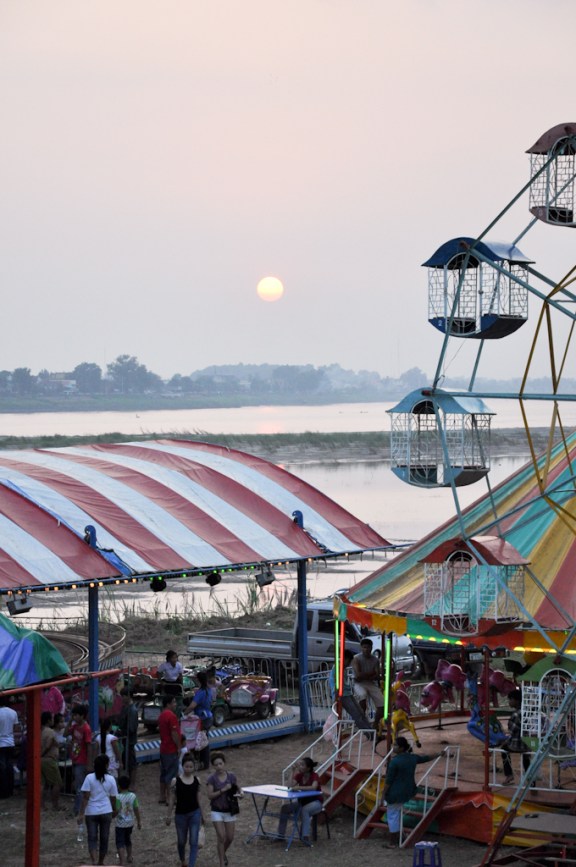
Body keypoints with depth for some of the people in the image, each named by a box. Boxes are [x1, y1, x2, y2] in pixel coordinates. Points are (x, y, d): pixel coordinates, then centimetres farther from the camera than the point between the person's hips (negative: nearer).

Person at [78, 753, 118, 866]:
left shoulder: (89, 778, -10)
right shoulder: (110, 779, -5)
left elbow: (85, 797, -13)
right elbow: (113, 798, 2)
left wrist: (81, 813, -9)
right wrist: (114, 810, 20)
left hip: (91, 812, -1)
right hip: (106, 812, 1)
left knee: (92, 838, 3)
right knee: (104, 838, 14)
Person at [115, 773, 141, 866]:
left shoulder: (118, 797, -18)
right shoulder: (133, 796, -5)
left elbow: (116, 811, -19)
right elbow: (137, 809, 0)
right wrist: (139, 821, 10)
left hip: (120, 824, -5)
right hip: (130, 823, 5)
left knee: (120, 843, -4)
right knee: (128, 840, 27)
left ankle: (123, 861, -17)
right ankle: (129, 857, 43)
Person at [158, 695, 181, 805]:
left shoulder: (161, 716, 12)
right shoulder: (171, 716, -19)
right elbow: (174, 734, -21)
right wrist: (178, 747, -14)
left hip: (163, 749, 9)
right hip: (172, 750, -9)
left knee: (164, 773, 14)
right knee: (171, 774, -4)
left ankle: (162, 796, 19)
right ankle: (169, 797, -2)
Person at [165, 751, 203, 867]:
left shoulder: (196, 780, -1)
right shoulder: (176, 781, -9)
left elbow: (198, 798, 8)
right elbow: (172, 800, -3)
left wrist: (202, 815, 14)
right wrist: (168, 815, -1)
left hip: (195, 814, 1)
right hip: (180, 814, -1)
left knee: (194, 842, -7)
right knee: (181, 841, 16)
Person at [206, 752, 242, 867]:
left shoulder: (231, 776, -5)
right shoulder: (212, 779, -11)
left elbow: (238, 789, 7)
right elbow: (210, 796, -16)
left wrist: (239, 794, -15)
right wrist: (223, 790, -25)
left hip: (229, 810, 3)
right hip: (217, 811, -3)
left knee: (230, 837, 8)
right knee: (221, 837, -6)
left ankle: (223, 853, 38)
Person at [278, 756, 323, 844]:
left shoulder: (314, 776, -18)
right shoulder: (299, 775, -1)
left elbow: (313, 788, -38)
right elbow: (291, 786, -14)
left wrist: (298, 788, -45)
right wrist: (295, 772, -17)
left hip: (315, 802, -6)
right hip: (302, 801, 6)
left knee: (305, 810, -38)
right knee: (285, 808, -16)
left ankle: (305, 836, -38)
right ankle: (281, 834, -9)